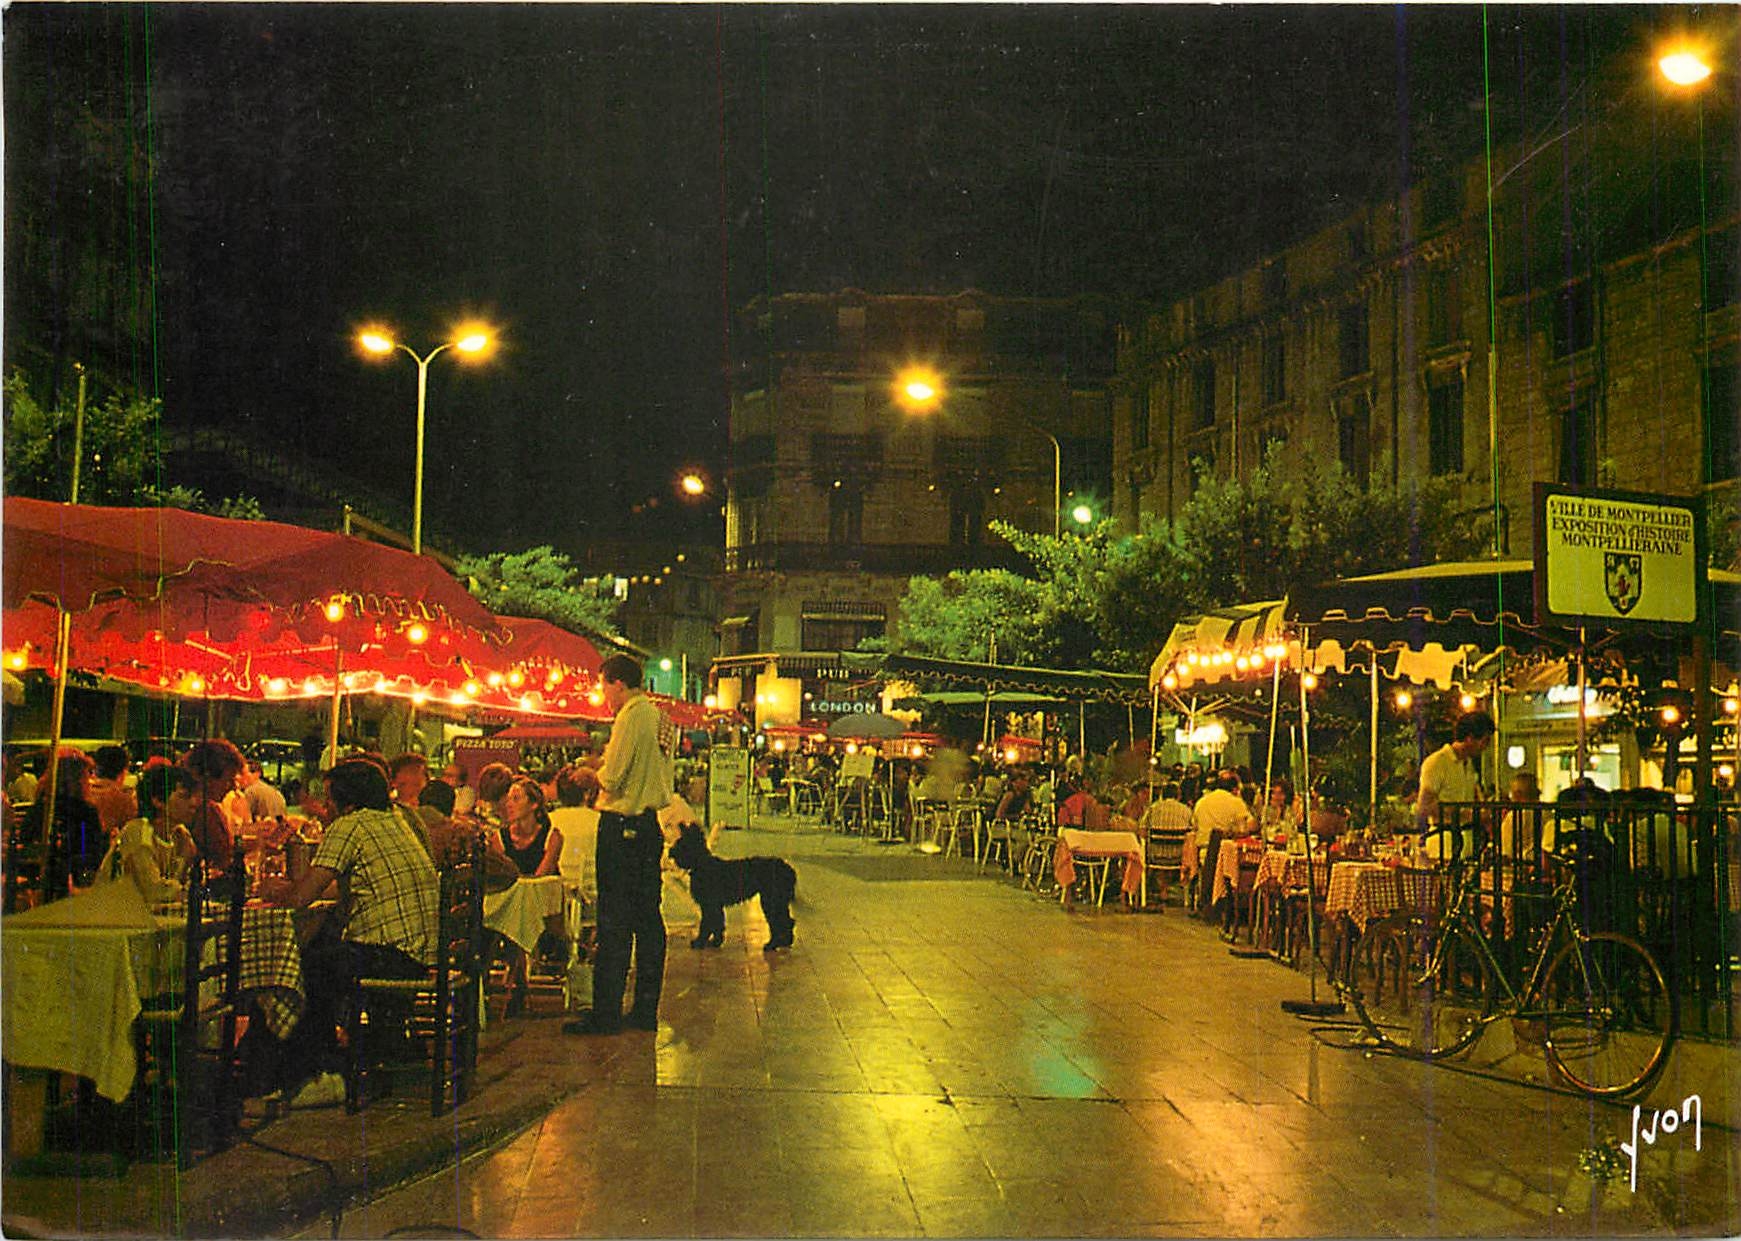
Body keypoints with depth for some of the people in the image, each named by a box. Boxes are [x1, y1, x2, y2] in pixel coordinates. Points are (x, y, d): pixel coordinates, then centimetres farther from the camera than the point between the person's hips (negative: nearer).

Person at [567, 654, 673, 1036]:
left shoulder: (631, 715, -13)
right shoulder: (659, 718, 13)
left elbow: (611, 778, -18)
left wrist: (598, 774, 4)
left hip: (622, 825, -9)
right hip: (650, 824, 9)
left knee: (614, 923, -6)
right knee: (648, 920, 9)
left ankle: (606, 1013, -4)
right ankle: (646, 1010, 14)